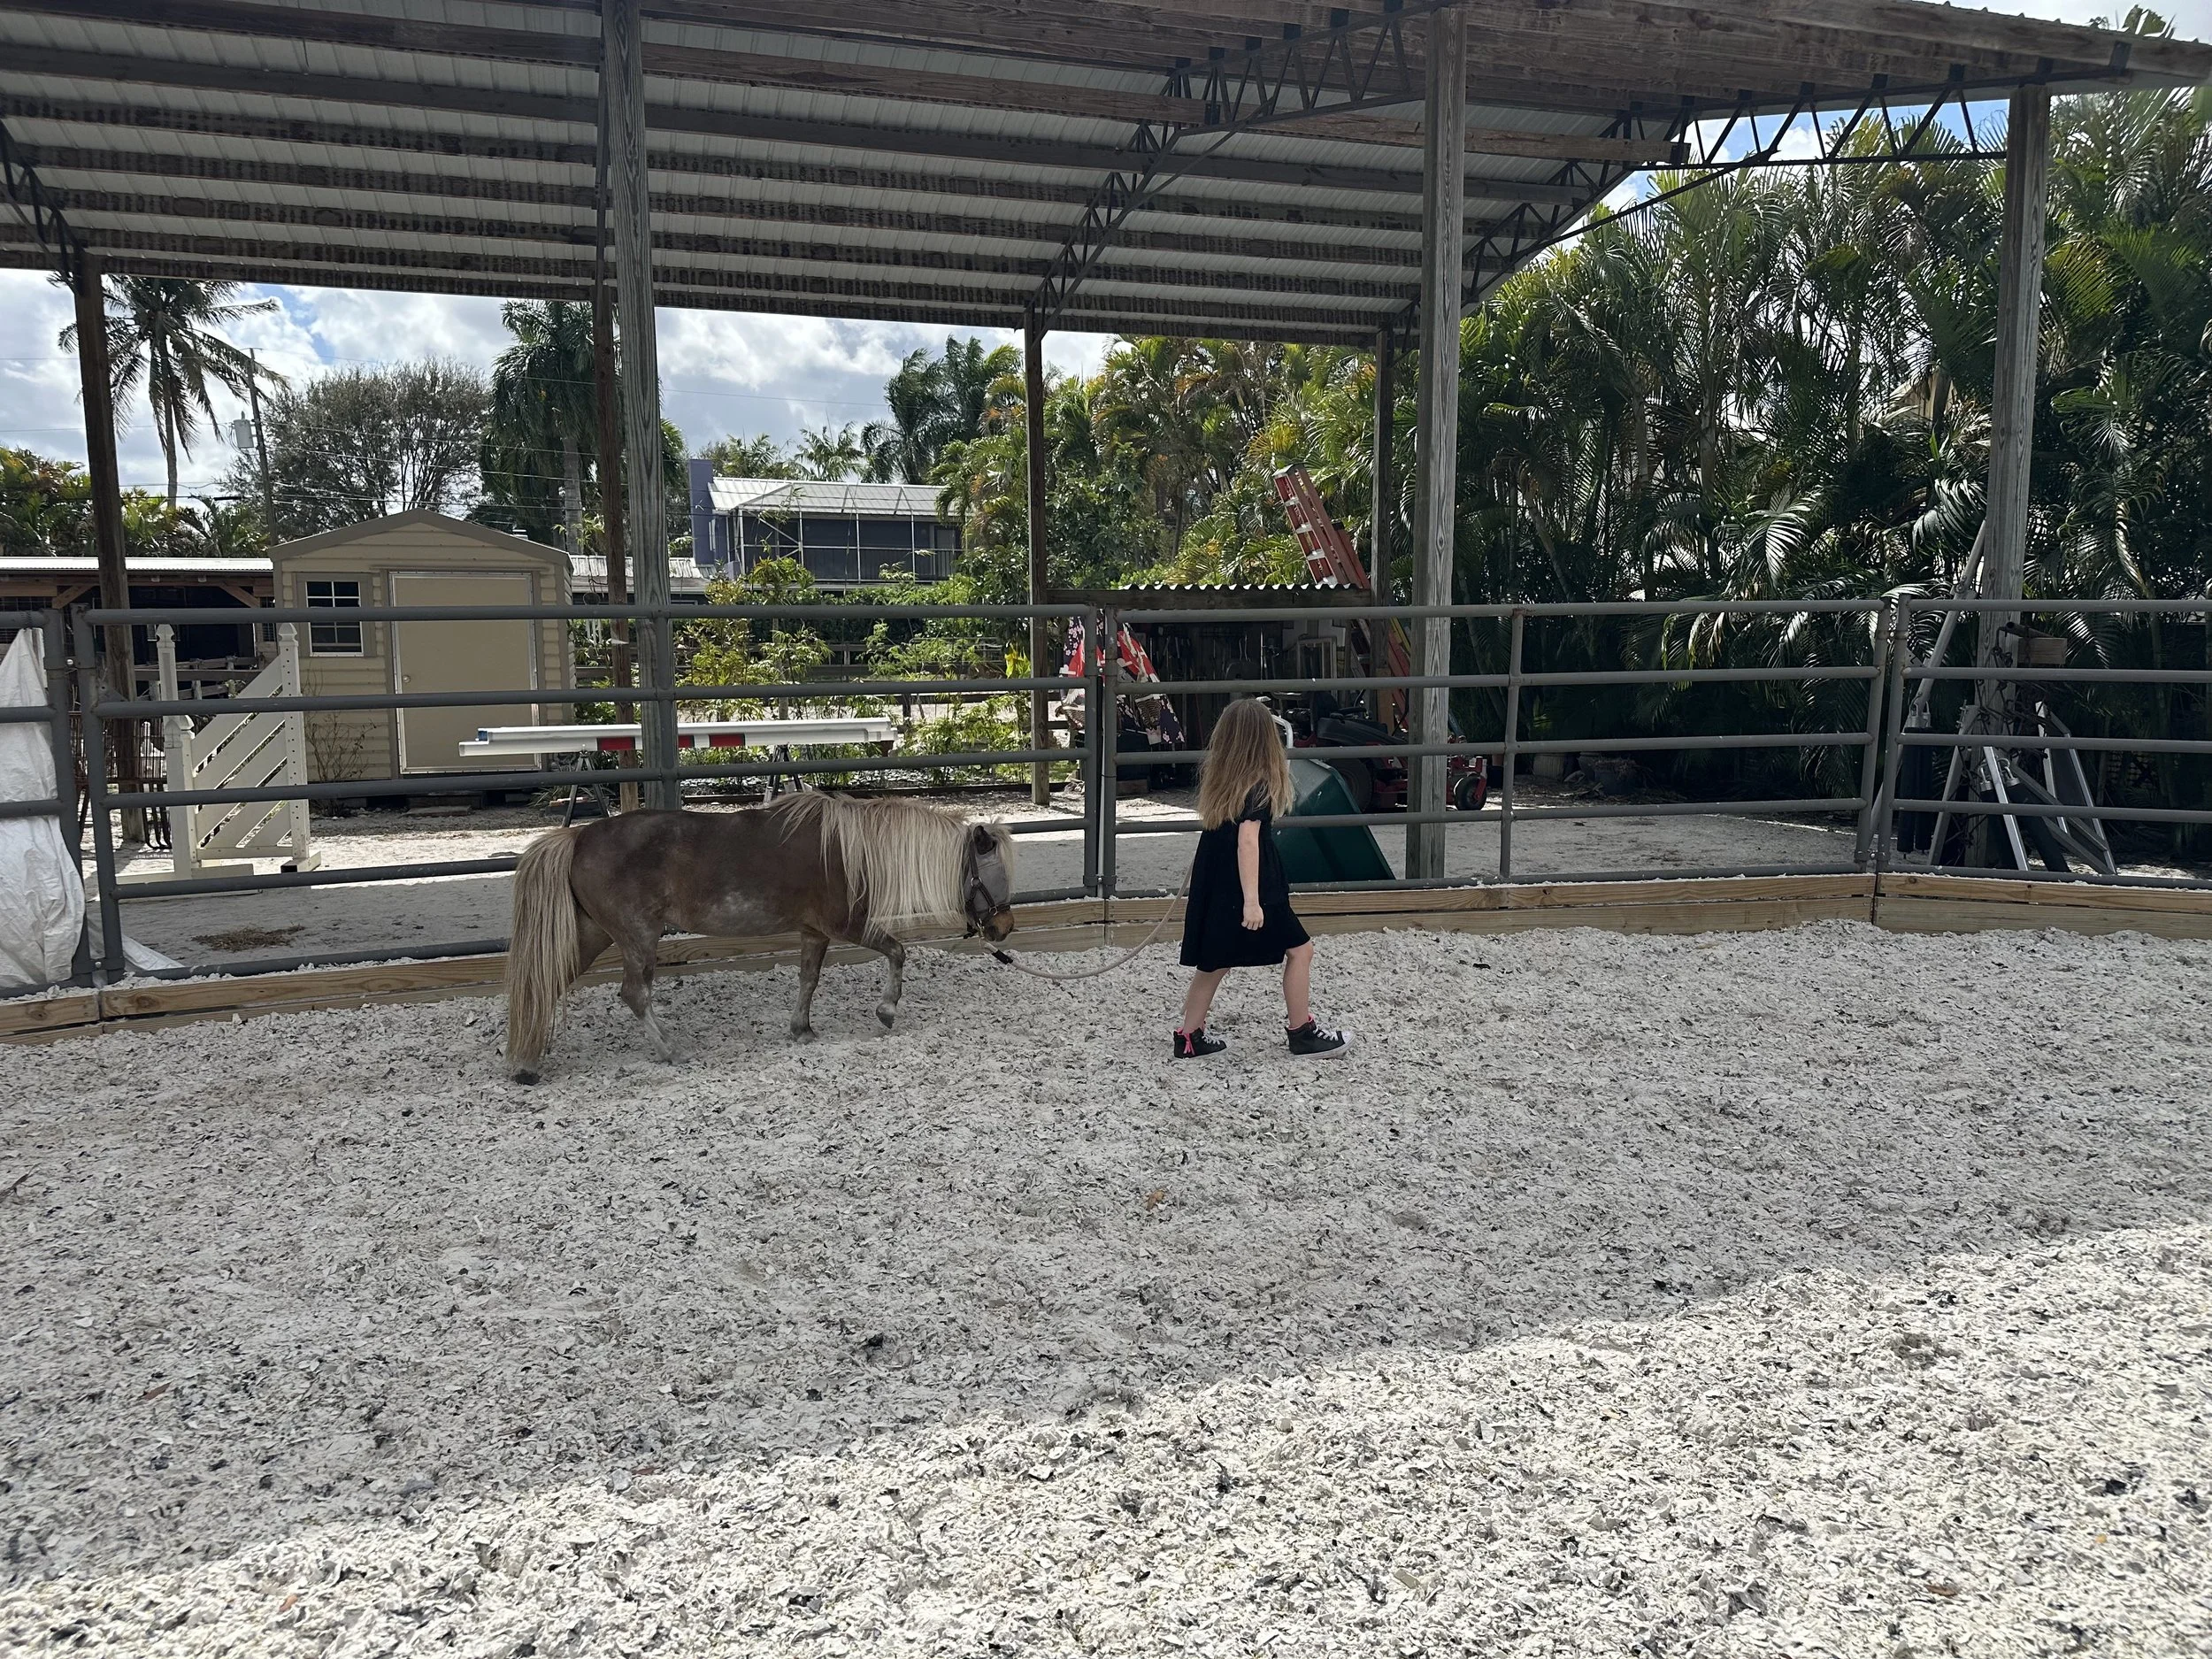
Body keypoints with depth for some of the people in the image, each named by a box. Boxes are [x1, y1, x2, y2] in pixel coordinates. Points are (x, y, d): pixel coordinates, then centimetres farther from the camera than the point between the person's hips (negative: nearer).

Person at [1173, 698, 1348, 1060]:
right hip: (1247, 892, -8)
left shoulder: (1216, 778, 4)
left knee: (1216, 961, 15)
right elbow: (1247, 840, -24)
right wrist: (1252, 901, -27)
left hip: (1216, 889, 8)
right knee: (1299, 950, 7)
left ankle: (1189, 1037, 17)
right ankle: (1300, 1031, 13)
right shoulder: (1257, 786, -16)